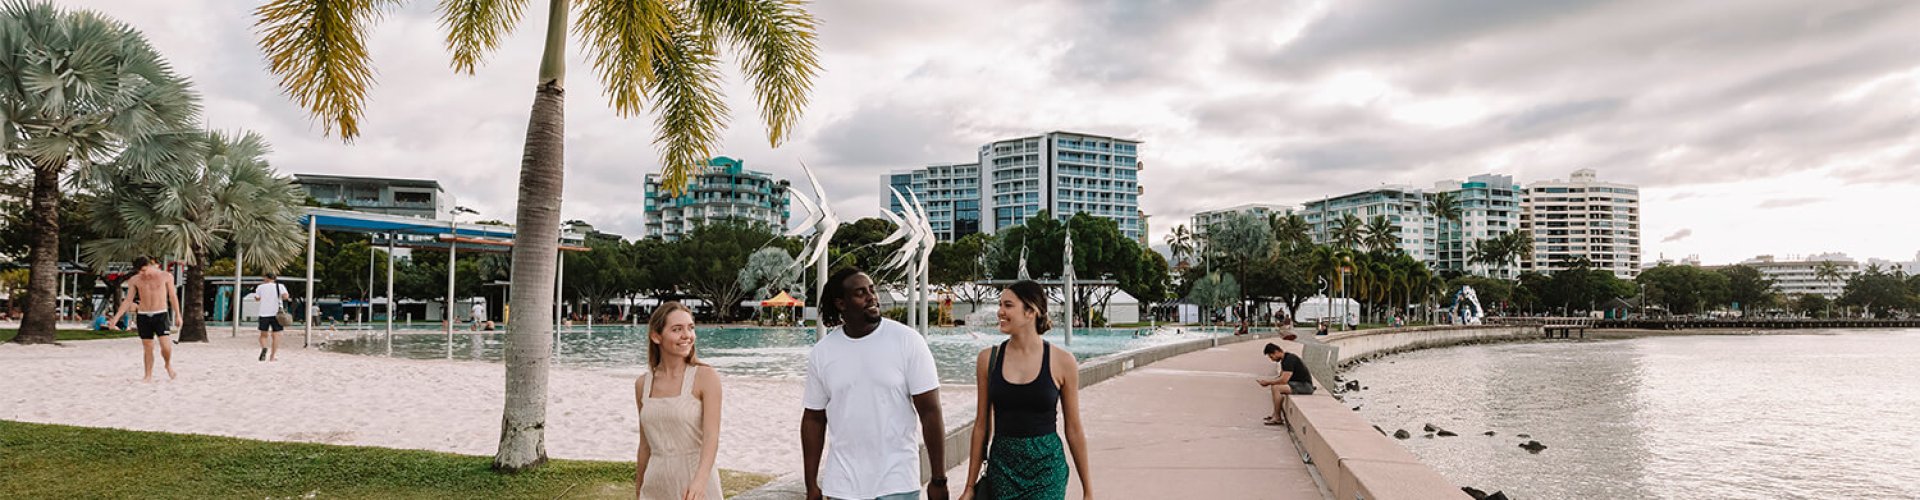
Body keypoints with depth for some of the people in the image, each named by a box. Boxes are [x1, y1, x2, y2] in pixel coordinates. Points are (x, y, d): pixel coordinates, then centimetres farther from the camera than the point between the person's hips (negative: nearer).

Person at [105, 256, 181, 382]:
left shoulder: (166, 276, -1)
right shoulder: (134, 280, 3)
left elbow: (173, 297, 6)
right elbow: (127, 301, 6)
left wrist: (178, 315, 7)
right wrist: (115, 318, -1)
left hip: (161, 315, -2)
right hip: (143, 316, 2)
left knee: (165, 345, -14)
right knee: (147, 348, 3)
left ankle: (168, 365, 13)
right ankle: (148, 376, 12)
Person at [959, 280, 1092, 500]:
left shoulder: (1062, 362, -5)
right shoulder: (989, 358, 1)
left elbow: (1074, 429, 2)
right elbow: (982, 425, 6)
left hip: (1047, 470, -2)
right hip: (1001, 466, 2)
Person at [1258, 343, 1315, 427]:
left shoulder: (1289, 359, -19)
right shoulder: (1284, 359, 13)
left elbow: (1284, 380, -25)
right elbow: (1281, 377, 18)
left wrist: (1268, 382, -13)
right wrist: (1268, 381, 2)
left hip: (1305, 386, -11)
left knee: (1276, 388, -22)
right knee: (1274, 387, 15)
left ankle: (1278, 419, -13)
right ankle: (1275, 414, 9)